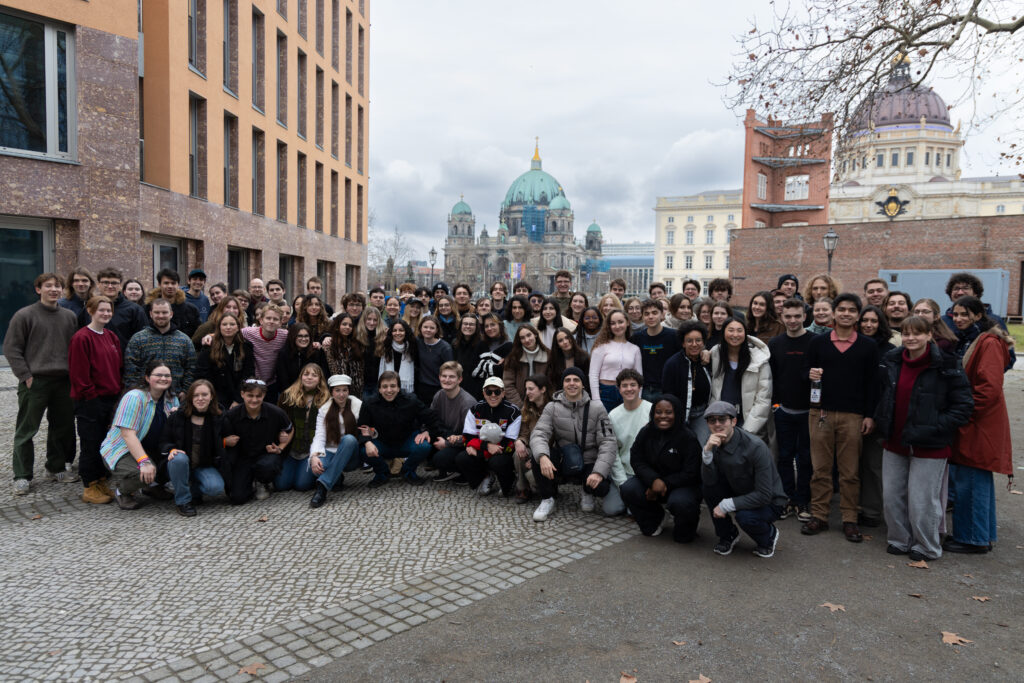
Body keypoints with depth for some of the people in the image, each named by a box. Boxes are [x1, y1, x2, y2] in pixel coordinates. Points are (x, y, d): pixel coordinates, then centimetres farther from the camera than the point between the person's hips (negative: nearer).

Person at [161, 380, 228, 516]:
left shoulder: (219, 418, -1)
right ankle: (183, 501, -16)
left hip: (205, 467, 0)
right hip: (181, 464, 0)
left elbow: (222, 444, 12)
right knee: (179, 459, -36)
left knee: (216, 487, -30)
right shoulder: (177, 416, -2)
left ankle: (193, 491, 7)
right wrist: (172, 449, -18)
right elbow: (164, 441, 2)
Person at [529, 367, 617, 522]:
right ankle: (547, 499, -7)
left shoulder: (596, 408, -5)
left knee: (601, 487, -31)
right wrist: (542, 456, -38)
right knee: (538, 456, -27)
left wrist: (599, 472, -26)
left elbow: (608, 442, -11)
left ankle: (587, 494, 9)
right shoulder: (552, 407, -2)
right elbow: (539, 434, -15)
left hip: (589, 462, -1)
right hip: (563, 461, 1)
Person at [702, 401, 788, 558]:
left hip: (769, 502, -5)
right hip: (739, 492, 5)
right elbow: (709, 480, -20)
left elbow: (764, 495, -28)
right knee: (707, 486, -18)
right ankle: (727, 535, 3)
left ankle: (769, 535, 4)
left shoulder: (755, 447, -28)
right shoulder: (713, 442, -10)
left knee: (745, 516, -34)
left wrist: (726, 505, -27)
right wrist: (707, 451, -35)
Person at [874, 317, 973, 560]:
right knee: (892, 497, 12)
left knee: (922, 501, 3)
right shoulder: (891, 362, 5)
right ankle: (900, 541, 30)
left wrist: (930, 429, -17)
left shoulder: (946, 366, -12)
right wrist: (881, 424, 7)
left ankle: (926, 547, 23)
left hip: (929, 447, -5)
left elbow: (963, 406, -10)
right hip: (894, 444, 5)